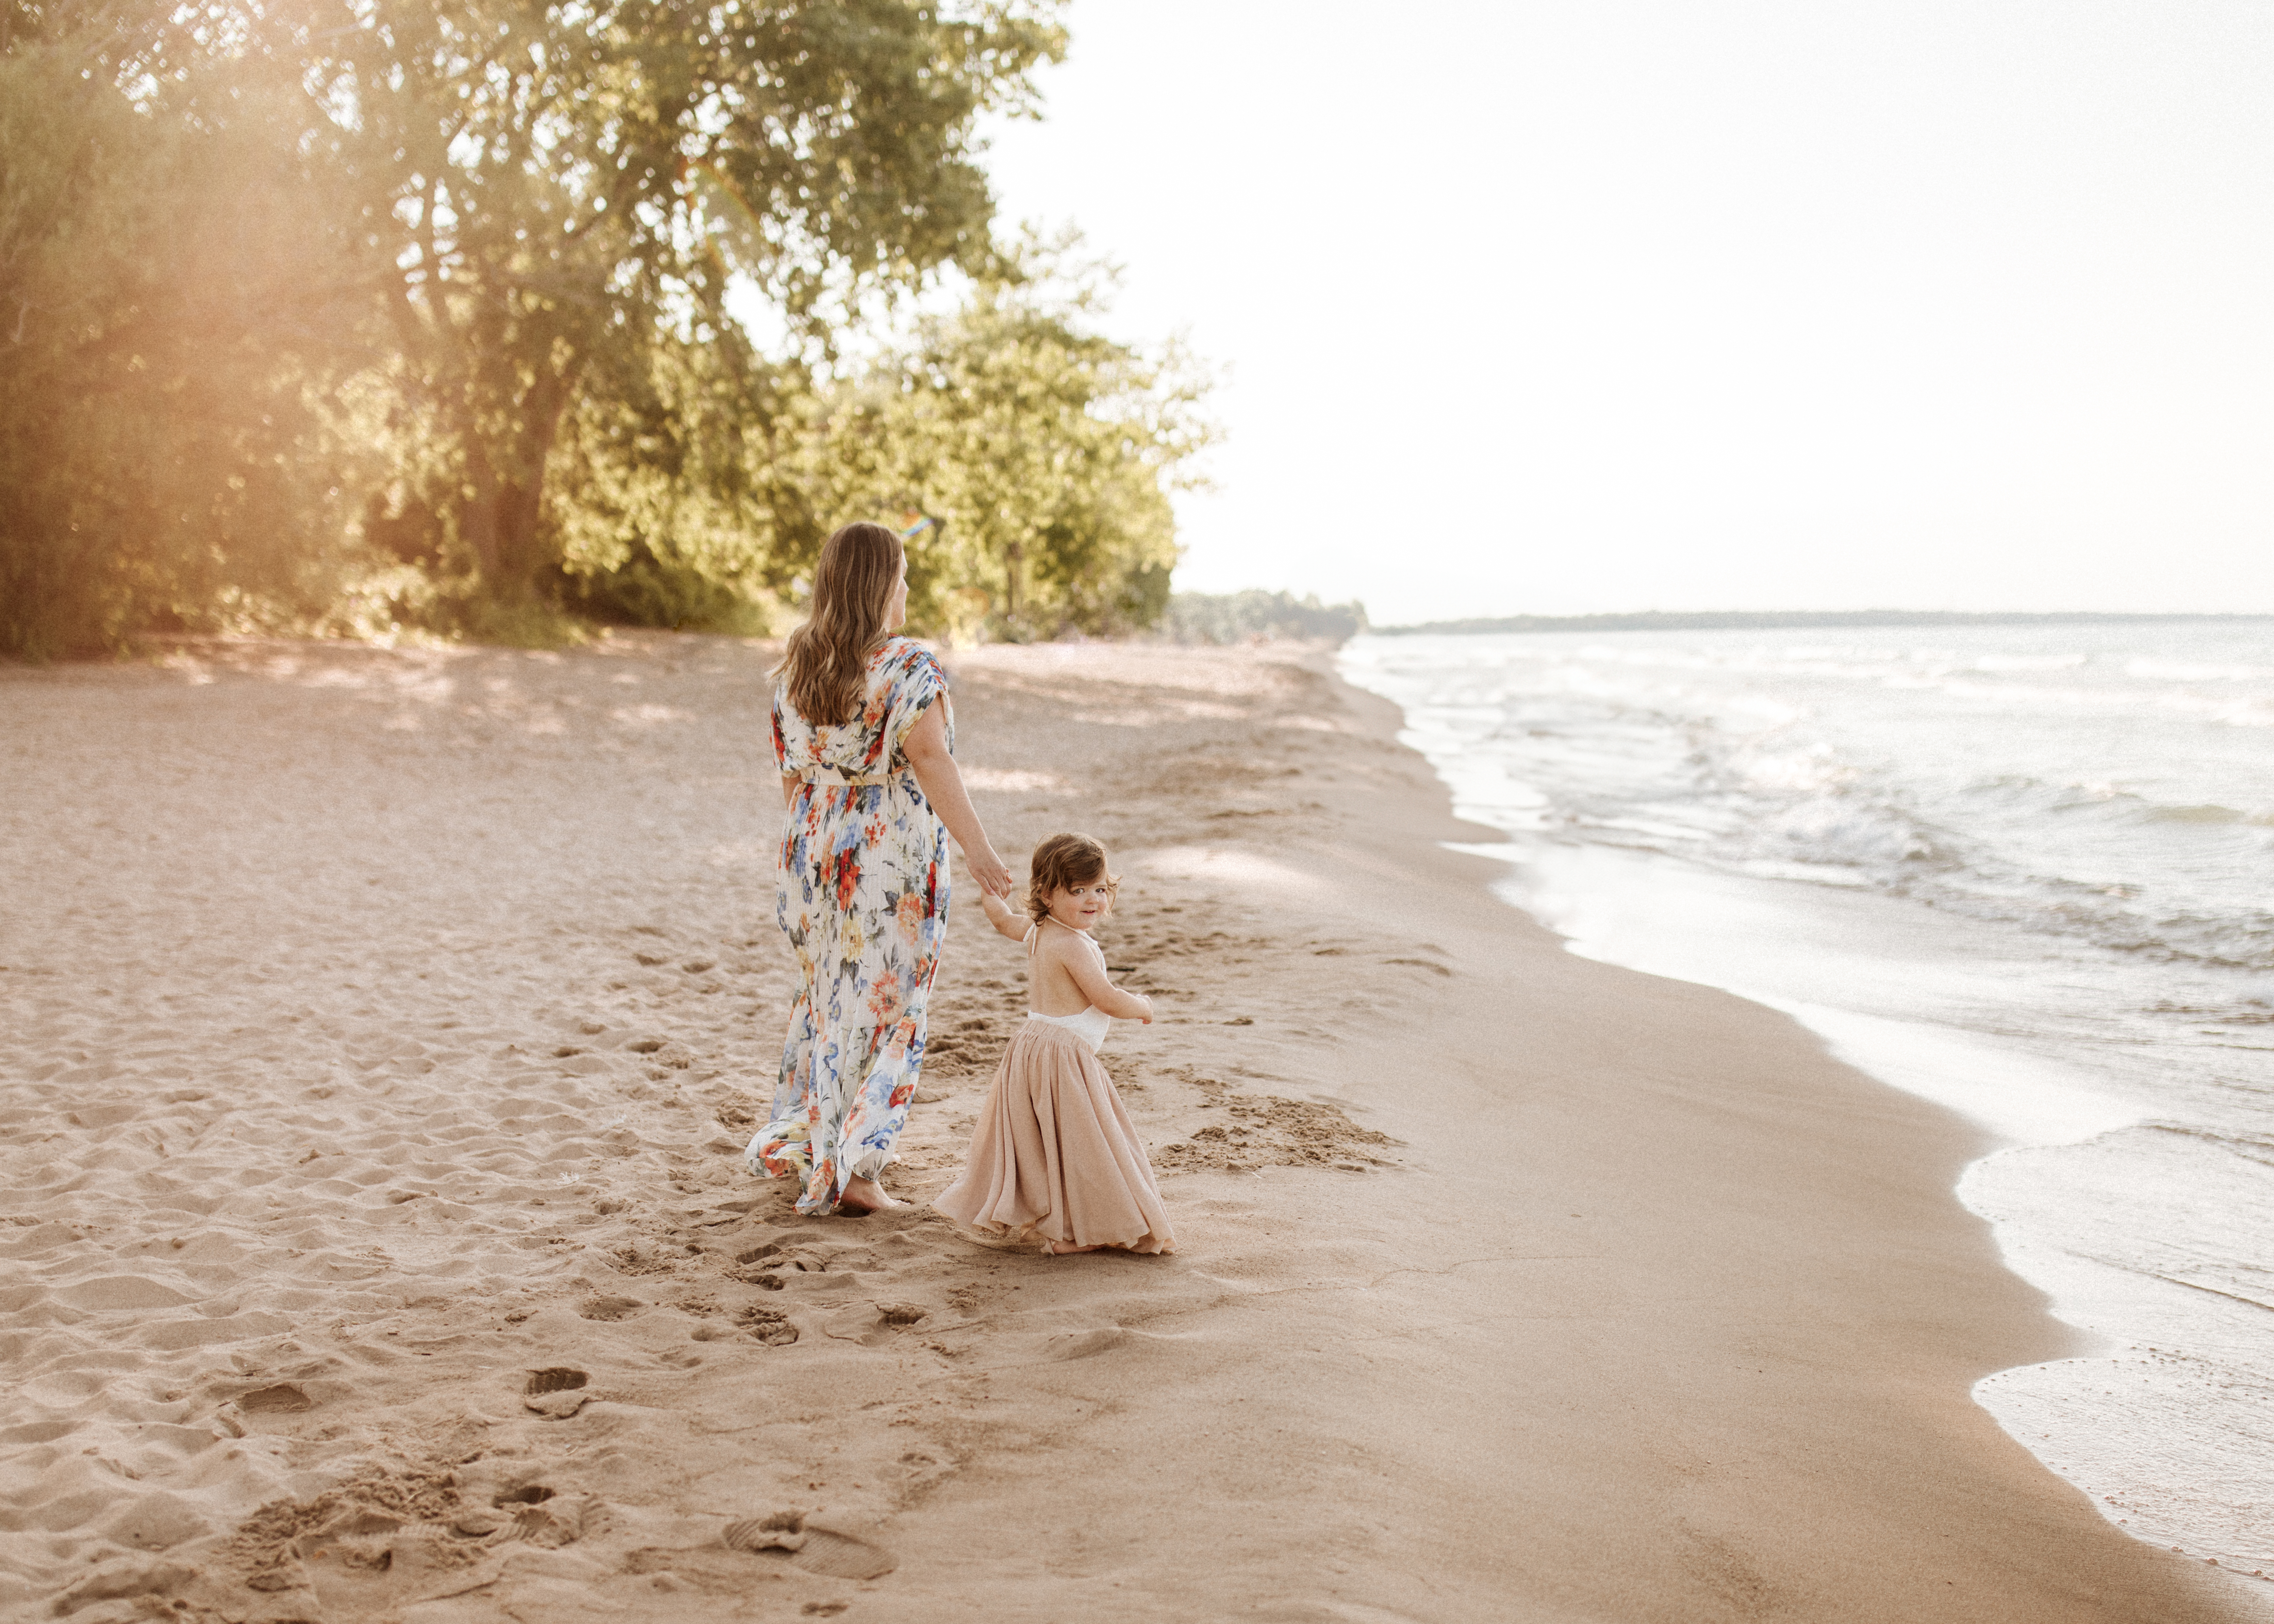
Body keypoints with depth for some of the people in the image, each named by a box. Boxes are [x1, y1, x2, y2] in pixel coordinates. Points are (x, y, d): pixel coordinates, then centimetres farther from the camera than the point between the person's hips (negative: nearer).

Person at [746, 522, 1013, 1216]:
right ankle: (848, 1169, 6)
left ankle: (794, 1143, 29)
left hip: (816, 847, 6)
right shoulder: (907, 668, -13)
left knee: (828, 995, 21)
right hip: (892, 856, -6)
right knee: (883, 1006, 4)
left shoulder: (795, 666, 6)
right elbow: (929, 759, -23)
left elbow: (791, 768, 11)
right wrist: (977, 847, -25)